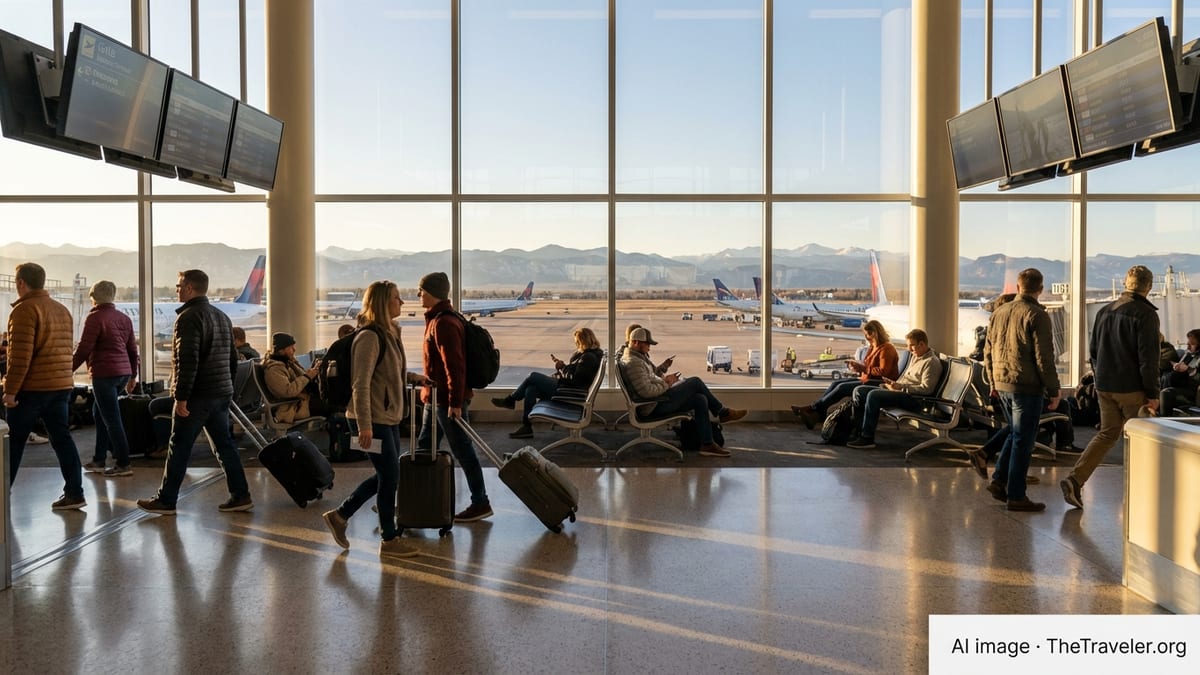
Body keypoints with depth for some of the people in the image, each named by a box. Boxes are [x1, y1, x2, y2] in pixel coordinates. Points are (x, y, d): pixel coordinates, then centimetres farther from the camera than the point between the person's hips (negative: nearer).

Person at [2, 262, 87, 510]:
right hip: (62, 386, 7)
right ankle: (74, 493, 4)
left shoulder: (25, 310, -11)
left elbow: (20, 355, -17)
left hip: (32, 387, -7)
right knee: (62, 438, 7)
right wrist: (61, 377, 20)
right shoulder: (62, 310, 15)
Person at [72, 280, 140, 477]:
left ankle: (123, 464, -2)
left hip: (104, 373, -8)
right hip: (123, 372, 8)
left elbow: (83, 349, -13)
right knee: (99, 412, 19)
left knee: (112, 419, -4)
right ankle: (99, 459, 22)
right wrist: (133, 375, 22)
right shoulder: (124, 318, 13)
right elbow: (132, 350, 15)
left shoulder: (95, 317, -9)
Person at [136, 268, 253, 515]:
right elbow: (232, 358, 20)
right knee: (224, 444, 11)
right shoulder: (222, 316, 16)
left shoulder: (189, 317, -13)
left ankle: (166, 500, 11)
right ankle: (240, 495, 10)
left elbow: (187, 361, -21)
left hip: (198, 395, -8)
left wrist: (181, 397, -18)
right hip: (222, 393, 8)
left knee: (179, 448, 2)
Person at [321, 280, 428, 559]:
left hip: (389, 416, 10)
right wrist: (365, 425, -24)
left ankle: (339, 515, 28)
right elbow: (361, 384, -22)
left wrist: (412, 377, 11)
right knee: (390, 476, -1)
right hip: (373, 419, -10)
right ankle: (389, 541, 13)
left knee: (385, 475, 15)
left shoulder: (390, 333, 11)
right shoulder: (370, 337, -18)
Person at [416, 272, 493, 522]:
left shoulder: (444, 323, -19)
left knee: (463, 452, -2)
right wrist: (427, 382, 23)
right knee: (424, 449, 17)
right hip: (435, 397, 11)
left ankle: (481, 504, 8)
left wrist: (455, 402, -25)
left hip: (448, 400, -11)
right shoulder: (436, 319, 13)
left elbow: (455, 365, -24)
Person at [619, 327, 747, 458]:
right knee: (695, 382, -9)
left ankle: (707, 445, 1)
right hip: (655, 406, -11)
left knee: (700, 399, 0)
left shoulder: (638, 357, 14)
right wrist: (666, 383, -14)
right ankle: (723, 412, 10)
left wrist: (664, 378, 5)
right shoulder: (633, 363, -20)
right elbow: (647, 391, -27)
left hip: (658, 400, 11)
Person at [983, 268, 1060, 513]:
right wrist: (1053, 390, -7)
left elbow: (988, 351, 14)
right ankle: (1016, 496, 5)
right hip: (1027, 386, -7)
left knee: (1016, 433, 21)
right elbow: (1044, 357, -15)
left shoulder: (999, 312, 9)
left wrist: (993, 382, 23)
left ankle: (999, 480, 17)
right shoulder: (1037, 315, -12)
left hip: (1002, 383, 7)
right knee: (1023, 439, 1)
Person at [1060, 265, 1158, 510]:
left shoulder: (1104, 311, 8)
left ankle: (1075, 479, -3)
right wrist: (1152, 393, -10)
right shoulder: (1145, 314, -12)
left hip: (1104, 387, 6)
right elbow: (1148, 357, -15)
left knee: (1107, 434, 12)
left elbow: (1093, 350, 14)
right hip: (1132, 389, -6)